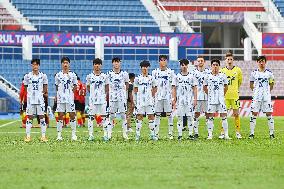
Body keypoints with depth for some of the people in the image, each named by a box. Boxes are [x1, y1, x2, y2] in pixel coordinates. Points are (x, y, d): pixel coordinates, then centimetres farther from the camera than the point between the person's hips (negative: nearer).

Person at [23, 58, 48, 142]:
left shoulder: (43, 75, 1)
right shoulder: (27, 76, 1)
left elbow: (45, 85, 11)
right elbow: (25, 86, 9)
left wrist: (44, 93, 0)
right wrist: (30, 93, 3)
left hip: (40, 99, 0)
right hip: (30, 100, 0)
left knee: (41, 117, 1)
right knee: (29, 117, 1)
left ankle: (43, 136, 5)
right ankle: (28, 136, 4)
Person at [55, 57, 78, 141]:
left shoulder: (72, 75, 4)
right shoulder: (58, 75, 4)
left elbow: (75, 85, 13)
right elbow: (56, 86, 13)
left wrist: (72, 91, -1)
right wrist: (57, 95, 4)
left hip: (70, 99, 0)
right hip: (60, 98, 0)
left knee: (72, 115, 0)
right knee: (60, 116, 1)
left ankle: (73, 134, 6)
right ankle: (59, 134, 5)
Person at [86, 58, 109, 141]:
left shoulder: (104, 76, 4)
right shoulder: (89, 76, 4)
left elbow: (107, 87, 12)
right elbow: (88, 87, 12)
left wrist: (105, 95, 2)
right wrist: (93, 93, 3)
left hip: (102, 100, 0)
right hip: (92, 100, 0)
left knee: (104, 117, 0)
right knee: (91, 117, 0)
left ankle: (105, 134, 5)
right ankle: (91, 135, 5)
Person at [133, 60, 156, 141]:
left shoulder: (151, 78, 7)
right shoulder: (138, 78, 4)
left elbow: (153, 90, 15)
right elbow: (135, 90, 7)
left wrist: (153, 97, 7)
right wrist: (135, 100, 3)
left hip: (149, 101, 1)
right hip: (140, 101, -1)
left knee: (151, 116, 0)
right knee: (139, 116, -1)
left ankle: (152, 134, 4)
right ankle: (138, 134, 2)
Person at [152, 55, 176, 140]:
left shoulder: (170, 72, 3)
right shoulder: (155, 72, 6)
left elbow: (173, 87, 4)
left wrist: (173, 98, -2)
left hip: (168, 96, -1)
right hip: (158, 97, 1)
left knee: (169, 115, 0)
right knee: (157, 115, 2)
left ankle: (170, 133, 5)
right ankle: (156, 133, 6)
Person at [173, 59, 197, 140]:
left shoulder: (191, 76, 5)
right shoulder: (177, 77, 6)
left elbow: (195, 89, 5)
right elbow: (174, 89, 8)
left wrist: (195, 99, -2)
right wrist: (174, 99, 1)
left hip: (189, 100, -1)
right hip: (180, 100, 1)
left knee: (190, 117, -2)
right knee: (179, 117, 0)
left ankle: (190, 134, 3)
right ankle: (180, 135, 4)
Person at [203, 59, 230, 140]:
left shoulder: (223, 76, 2)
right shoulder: (208, 76, 2)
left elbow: (226, 86, 13)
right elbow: (205, 87, 13)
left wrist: (223, 94, 7)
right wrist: (209, 94, 7)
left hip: (221, 99, 0)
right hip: (211, 100, 0)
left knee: (224, 116, -3)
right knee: (210, 117, 2)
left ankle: (226, 134, 0)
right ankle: (210, 134, 7)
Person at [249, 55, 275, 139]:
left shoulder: (269, 73, 4)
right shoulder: (254, 73, 4)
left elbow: (271, 84, 14)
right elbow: (251, 84, 12)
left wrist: (268, 91, 7)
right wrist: (255, 91, 5)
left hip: (267, 96, 0)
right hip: (256, 97, 0)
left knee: (269, 114, -2)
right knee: (254, 114, -2)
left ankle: (271, 133, 4)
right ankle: (252, 133, 3)